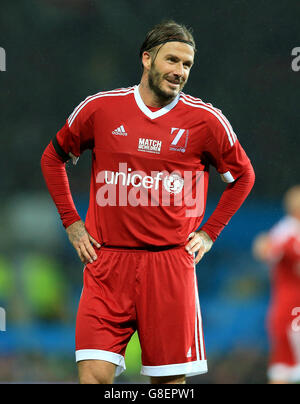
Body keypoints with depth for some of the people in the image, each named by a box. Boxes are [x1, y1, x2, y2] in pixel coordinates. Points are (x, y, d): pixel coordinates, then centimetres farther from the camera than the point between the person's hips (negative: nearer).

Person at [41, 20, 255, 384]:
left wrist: (209, 233, 11)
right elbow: (52, 158, 18)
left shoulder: (205, 120, 3)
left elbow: (242, 176, 18)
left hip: (171, 264, 0)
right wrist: (71, 223, 11)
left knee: (170, 380, 1)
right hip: (107, 262, 0)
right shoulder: (100, 108, 3)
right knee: (95, 375, -12)